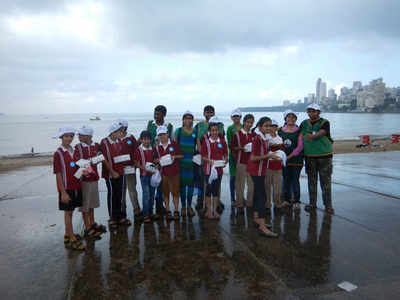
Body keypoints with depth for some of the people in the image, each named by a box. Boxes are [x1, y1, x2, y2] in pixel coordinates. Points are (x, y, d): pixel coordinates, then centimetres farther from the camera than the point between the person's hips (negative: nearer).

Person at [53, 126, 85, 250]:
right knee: (68, 212, 1)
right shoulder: (58, 153, -11)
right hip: (66, 188, -6)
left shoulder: (74, 151, 7)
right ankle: (72, 240, 7)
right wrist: (63, 192, -17)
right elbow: (58, 174, -14)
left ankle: (68, 235, 30)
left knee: (70, 211, 16)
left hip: (76, 186, 6)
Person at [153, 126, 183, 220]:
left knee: (175, 191, 2)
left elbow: (181, 155, 4)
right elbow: (154, 159, 12)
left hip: (174, 171, -2)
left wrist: (174, 156, -13)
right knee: (165, 192, 9)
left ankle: (176, 211, 14)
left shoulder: (174, 144, -1)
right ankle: (168, 212, 20)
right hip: (163, 172, 2)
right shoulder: (157, 147, 5)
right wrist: (158, 160, -8)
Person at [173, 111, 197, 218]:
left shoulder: (196, 132, 6)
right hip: (181, 161, -1)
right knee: (182, 183, 4)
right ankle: (183, 206, 17)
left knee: (191, 183, 4)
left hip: (192, 162, 1)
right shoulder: (178, 131, 4)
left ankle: (189, 206, 19)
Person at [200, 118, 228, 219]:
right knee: (209, 189, 4)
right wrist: (209, 160, -20)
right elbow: (202, 155, -4)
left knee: (216, 189, 8)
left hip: (219, 168, 2)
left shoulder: (222, 141, 4)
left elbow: (225, 153, 10)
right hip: (209, 168, -2)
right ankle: (208, 210, 16)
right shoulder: (206, 141, -3)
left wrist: (225, 160, -9)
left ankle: (215, 210, 19)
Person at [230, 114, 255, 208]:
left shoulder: (254, 134, 10)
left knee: (252, 182, 5)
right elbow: (232, 147, 1)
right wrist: (241, 148, -14)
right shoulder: (237, 134, 0)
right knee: (240, 182, 1)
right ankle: (239, 202, 12)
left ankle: (250, 201, 17)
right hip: (241, 161, -3)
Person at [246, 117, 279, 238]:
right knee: (262, 196, -11)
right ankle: (262, 227, -11)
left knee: (258, 193, 17)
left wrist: (271, 154, 4)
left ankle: (256, 219, 30)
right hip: (256, 170, -9)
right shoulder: (257, 139, -18)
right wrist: (268, 156, -21)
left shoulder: (265, 138, 8)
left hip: (260, 170, 9)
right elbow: (253, 158, -22)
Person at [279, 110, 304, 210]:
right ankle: (287, 200, 21)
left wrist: (289, 156, -13)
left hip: (296, 160, -3)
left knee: (295, 180, 1)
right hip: (284, 159, 3)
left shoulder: (299, 131, -3)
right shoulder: (280, 131, 7)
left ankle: (296, 201, 11)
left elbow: (300, 146, -7)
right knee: (286, 180, 9)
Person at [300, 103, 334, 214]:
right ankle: (312, 203, 19)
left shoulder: (324, 123, -3)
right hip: (309, 156, 3)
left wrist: (312, 136, -43)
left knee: (326, 181, 1)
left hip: (324, 156, -3)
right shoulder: (304, 123, 9)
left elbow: (321, 133, -22)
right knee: (312, 181, 9)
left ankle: (328, 205, 10)